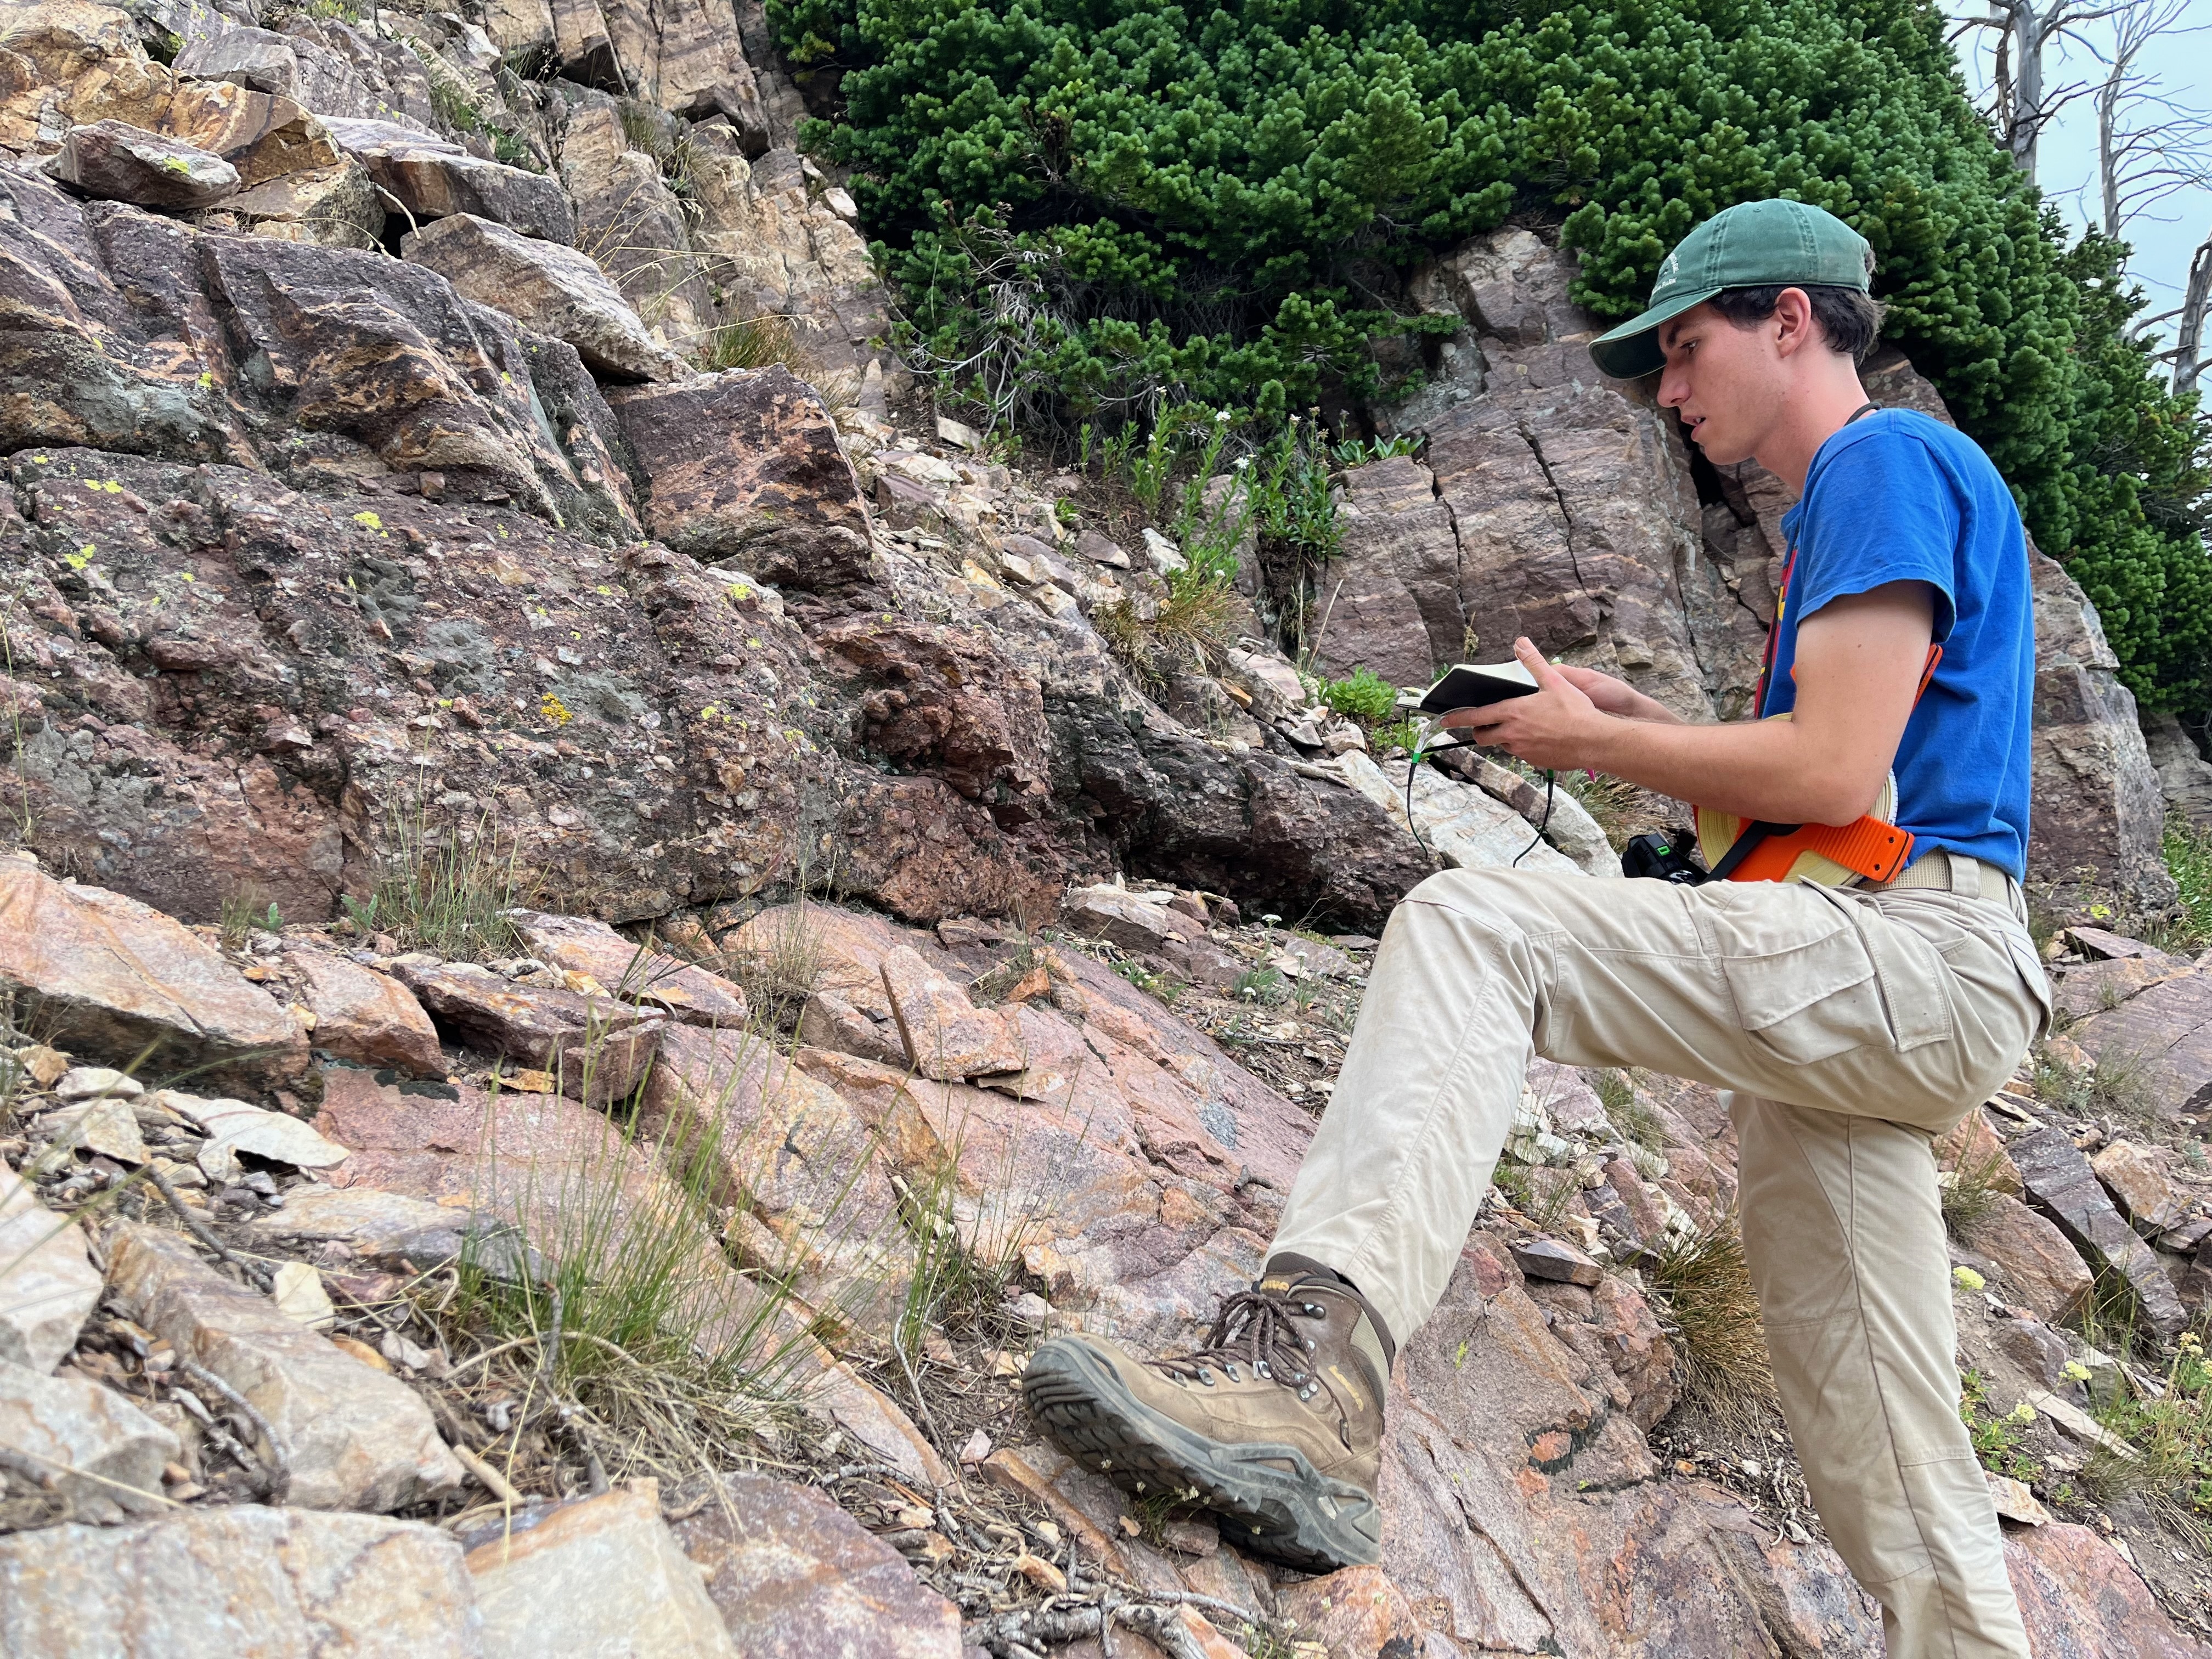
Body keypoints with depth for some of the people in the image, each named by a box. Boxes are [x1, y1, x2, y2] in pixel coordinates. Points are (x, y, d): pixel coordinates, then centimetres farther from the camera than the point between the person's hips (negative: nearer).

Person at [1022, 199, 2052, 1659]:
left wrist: (1591, 743, -4)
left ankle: (1315, 1358, -40)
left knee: (1466, 926, -26)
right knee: (1886, 1467, 13)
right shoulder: (1842, 502, 27)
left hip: (1919, 952, -11)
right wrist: (1637, 720, 14)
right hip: (1875, 992, 11)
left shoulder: (1889, 460, -4)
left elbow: (1833, 777, -16)